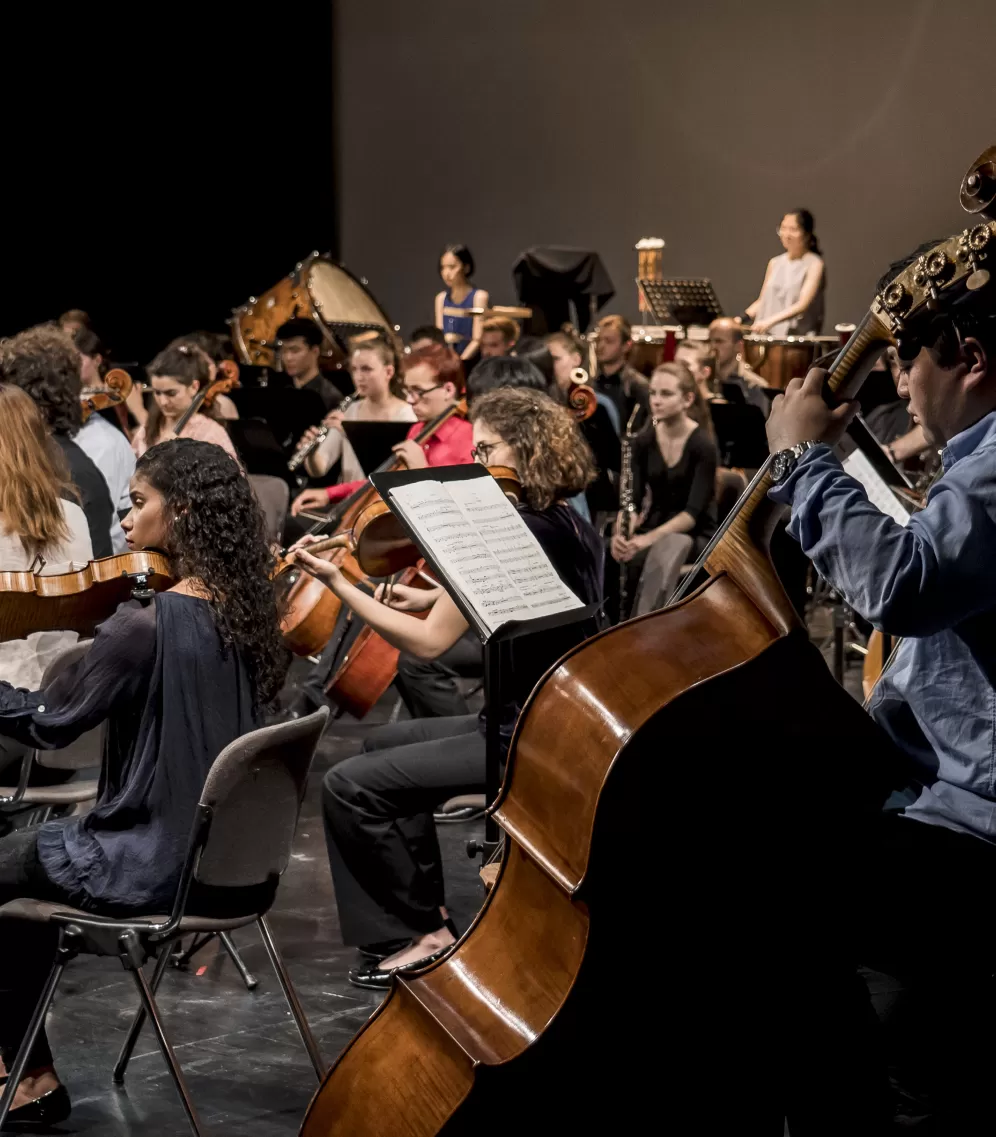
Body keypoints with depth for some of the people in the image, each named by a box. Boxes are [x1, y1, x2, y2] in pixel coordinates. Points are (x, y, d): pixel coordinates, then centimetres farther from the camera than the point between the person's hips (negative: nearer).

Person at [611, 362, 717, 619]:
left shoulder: (702, 445, -13)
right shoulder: (644, 441, 1)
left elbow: (694, 511, -20)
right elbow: (633, 499, -3)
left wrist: (650, 538, -32)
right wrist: (620, 532, -24)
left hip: (694, 535, -4)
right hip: (653, 528, 4)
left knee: (665, 549, -37)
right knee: (614, 556, -29)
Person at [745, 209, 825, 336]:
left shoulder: (814, 264, -4)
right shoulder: (775, 263, 14)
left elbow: (802, 305, -15)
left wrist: (771, 321, -28)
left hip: (799, 336, -5)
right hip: (768, 336, 5)